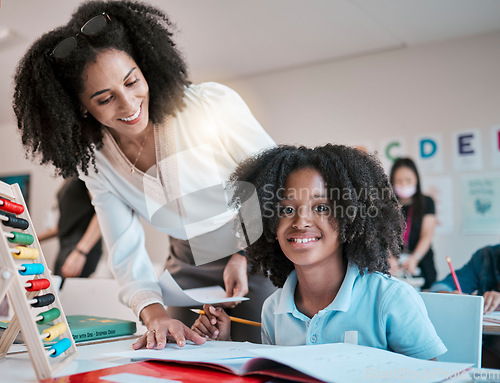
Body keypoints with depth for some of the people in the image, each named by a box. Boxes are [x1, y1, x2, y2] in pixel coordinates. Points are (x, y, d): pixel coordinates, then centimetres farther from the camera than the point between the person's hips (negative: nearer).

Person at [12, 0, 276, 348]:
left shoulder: (213, 104, -20)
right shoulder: (95, 162, -7)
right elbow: (128, 257, -8)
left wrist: (246, 256, -22)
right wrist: (155, 314, -27)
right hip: (191, 271, 3)